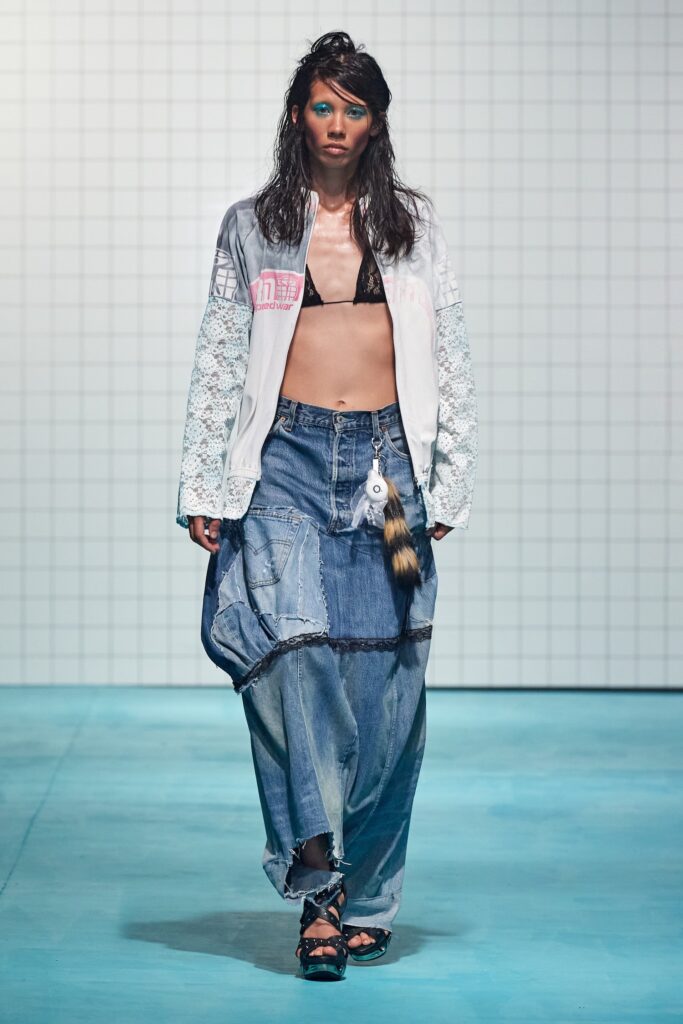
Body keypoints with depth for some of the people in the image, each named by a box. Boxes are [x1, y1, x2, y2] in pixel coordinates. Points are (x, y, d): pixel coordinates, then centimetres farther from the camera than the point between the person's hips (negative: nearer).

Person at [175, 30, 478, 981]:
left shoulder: (414, 225, 12)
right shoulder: (251, 227, 11)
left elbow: (450, 358, 11)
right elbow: (218, 361, 11)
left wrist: (454, 478, 3)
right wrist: (203, 488, 5)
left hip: (386, 459, 1)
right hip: (286, 457, 0)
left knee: (384, 680, -2)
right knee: (290, 645, -21)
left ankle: (365, 896, 11)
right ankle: (317, 882, -17)